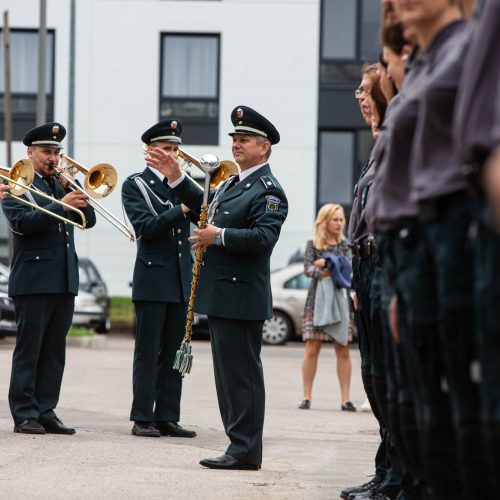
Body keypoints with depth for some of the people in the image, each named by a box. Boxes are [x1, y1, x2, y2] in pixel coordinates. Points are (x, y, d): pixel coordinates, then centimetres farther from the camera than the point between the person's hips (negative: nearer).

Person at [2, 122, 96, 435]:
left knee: (54, 350, 7)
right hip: (33, 277, -6)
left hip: (65, 279, 6)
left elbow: (89, 219, 9)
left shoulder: (62, 186, 18)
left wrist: (73, 188, -3)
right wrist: (61, 205, -24)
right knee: (28, 349, -3)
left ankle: (46, 412, 11)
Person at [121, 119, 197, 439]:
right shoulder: (136, 185, -1)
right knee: (148, 353, -2)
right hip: (152, 278, -5)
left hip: (181, 279, 5)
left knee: (174, 353, 6)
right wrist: (181, 210, -20)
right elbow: (146, 226, -14)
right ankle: (142, 419, 1)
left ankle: (167, 417, 10)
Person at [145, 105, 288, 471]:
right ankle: (240, 445, 19)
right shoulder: (234, 184, 19)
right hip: (222, 296, 10)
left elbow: (264, 237, -24)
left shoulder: (269, 190, -12)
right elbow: (204, 207, 31)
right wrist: (176, 178, 22)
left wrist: (220, 236, -19)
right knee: (230, 373, 13)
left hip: (242, 298, -10)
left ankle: (245, 451, -4)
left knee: (242, 373, -7)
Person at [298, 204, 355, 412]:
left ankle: (345, 398, -3)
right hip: (317, 299, -1)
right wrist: (324, 272, -22)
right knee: (312, 348, -4)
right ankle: (307, 396, 1)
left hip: (339, 299, 1)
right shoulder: (313, 244, 6)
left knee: (343, 349, -4)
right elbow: (307, 269, -6)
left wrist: (323, 263, -9)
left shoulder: (344, 244, 10)